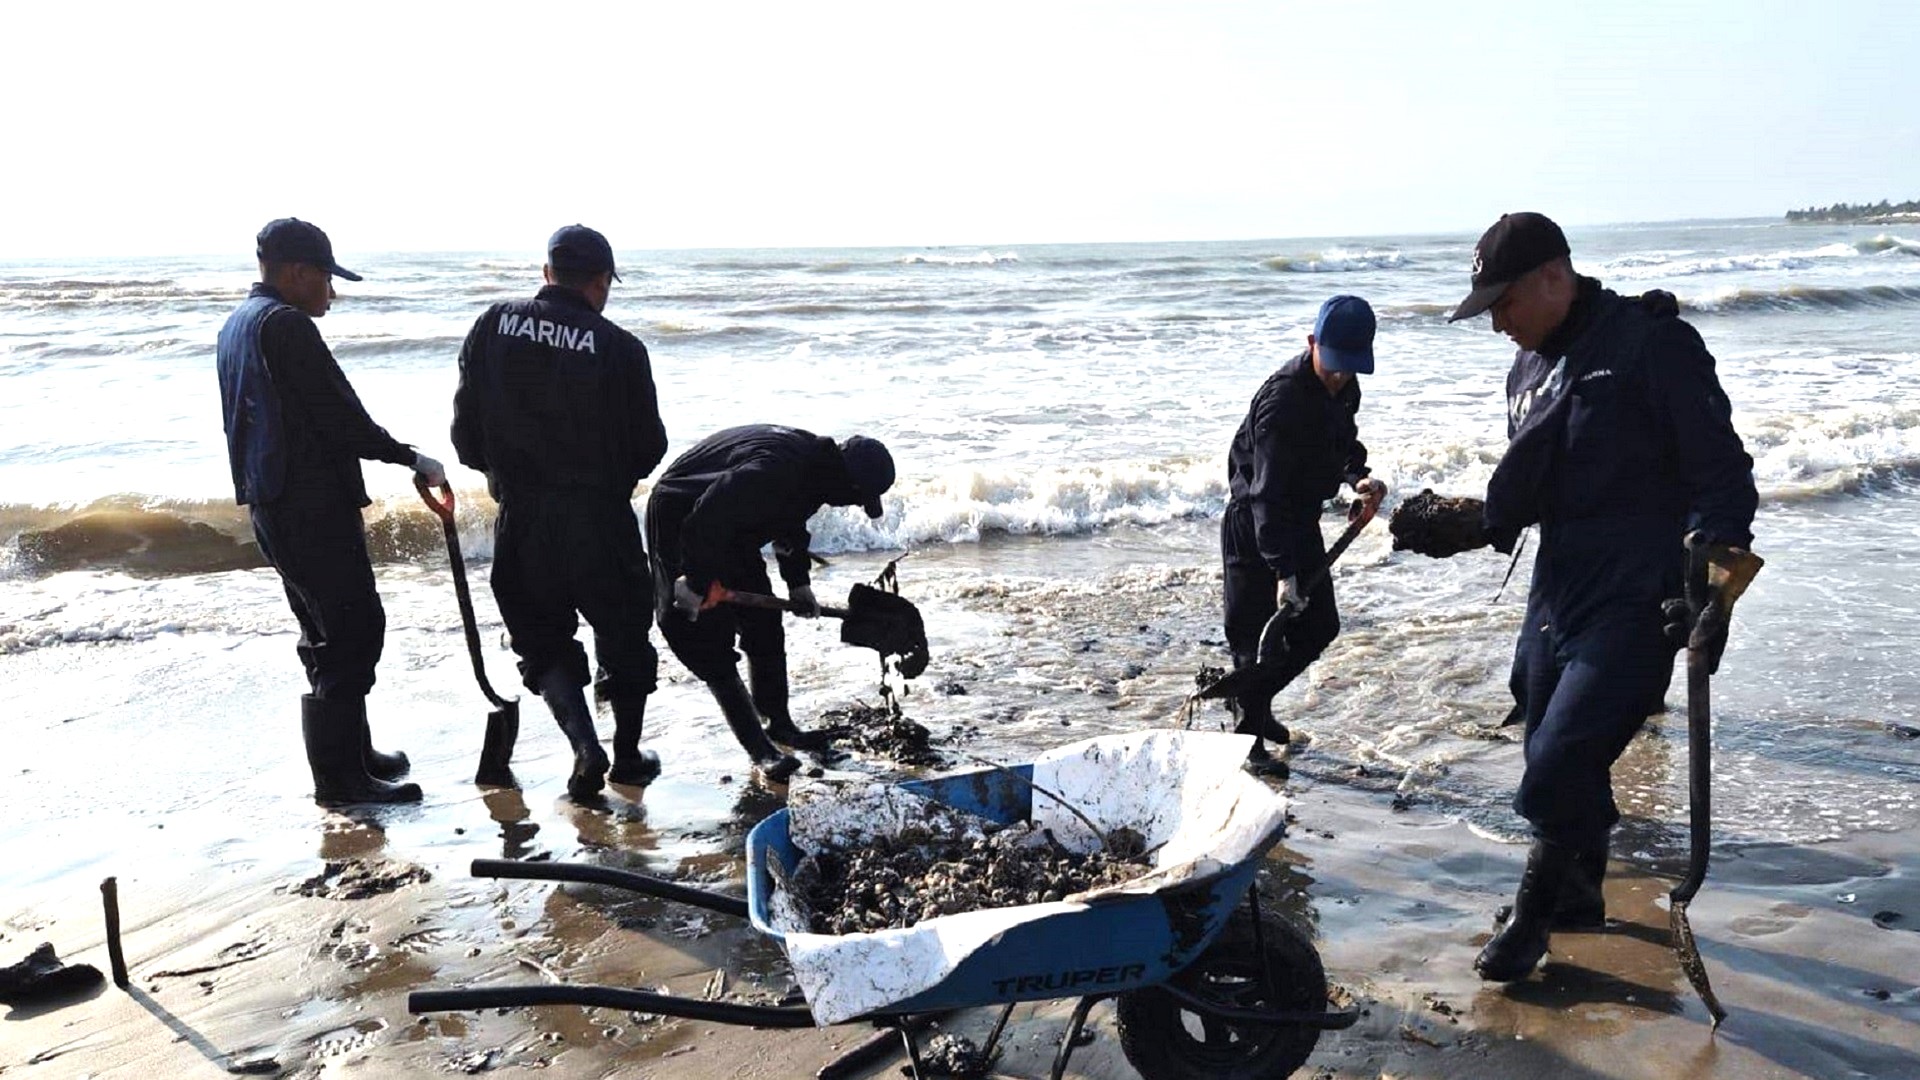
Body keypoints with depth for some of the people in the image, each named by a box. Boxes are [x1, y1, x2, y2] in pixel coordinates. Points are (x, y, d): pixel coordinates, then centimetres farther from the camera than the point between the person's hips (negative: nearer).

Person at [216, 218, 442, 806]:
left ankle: (351, 752, 28)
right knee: (354, 629, -5)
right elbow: (341, 416, -19)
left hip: (272, 505, 11)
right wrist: (410, 458, -9)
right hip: (313, 505, -11)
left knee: (328, 630, 18)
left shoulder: (237, 323, 17)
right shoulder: (285, 323, -15)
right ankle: (339, 775, 0)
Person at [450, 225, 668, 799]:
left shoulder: (493, 327, -2)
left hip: (521, 520, 2)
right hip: (601, 520, -2)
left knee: (542, 642, 16)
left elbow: (466, 432, 1)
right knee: (624, 636, 17)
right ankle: (628, 755, 27)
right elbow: (650, 448, -4)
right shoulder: (620, 348, -11)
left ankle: (584, 744, -1)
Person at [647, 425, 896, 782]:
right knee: (710, 639, -10)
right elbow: (707, 519, -36)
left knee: (764, 624, 11)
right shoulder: (774, 471, -36)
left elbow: (791, 527, 13)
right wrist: (698, 583, -27)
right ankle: (758, 746, -6)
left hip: (729, 528, 10)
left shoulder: (815, 462, -4)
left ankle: (779, 724, 23)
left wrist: (799, 584, 10)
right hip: (680, 521, -10)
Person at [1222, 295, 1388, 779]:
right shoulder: (1282, 399, -28)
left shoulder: (1344, 386, -1)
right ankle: (1248, 735, 14)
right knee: (1259, 632, -3)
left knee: (1319, 626, 14)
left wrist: (1359, 477, -6)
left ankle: (1253, 701, 34)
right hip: (1253, 525, -8)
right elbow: (1268, 492, -33)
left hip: (1301, 520, 9)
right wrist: (1282, 571, -39)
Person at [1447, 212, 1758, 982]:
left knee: (1561, 765, -10)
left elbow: (1720, 469, -13)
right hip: (1555, 599, 8)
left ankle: (1534, 912, 14)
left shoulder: (1652, 345, -12)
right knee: (1557, 761, 15)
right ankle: (1580, 894, 37)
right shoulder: (1529, 370, 12)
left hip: (1635, 607, -8)